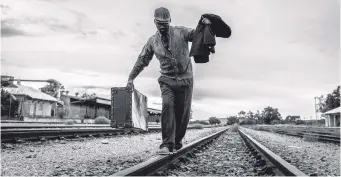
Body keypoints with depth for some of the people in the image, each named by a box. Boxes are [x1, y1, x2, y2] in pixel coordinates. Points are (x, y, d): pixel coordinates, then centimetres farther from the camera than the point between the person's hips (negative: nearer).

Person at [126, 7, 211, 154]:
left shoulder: (181, 32, 0)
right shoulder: (152, 41, 5)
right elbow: (141, 61, 11)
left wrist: (205, 25, -34)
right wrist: (131, 78, 9)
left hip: (185, 79, 0)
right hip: (167, 80, 0)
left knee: (183, 112, 3)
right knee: (167, 105, -21)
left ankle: (177, 142, 23)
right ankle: (167, 144, -20)